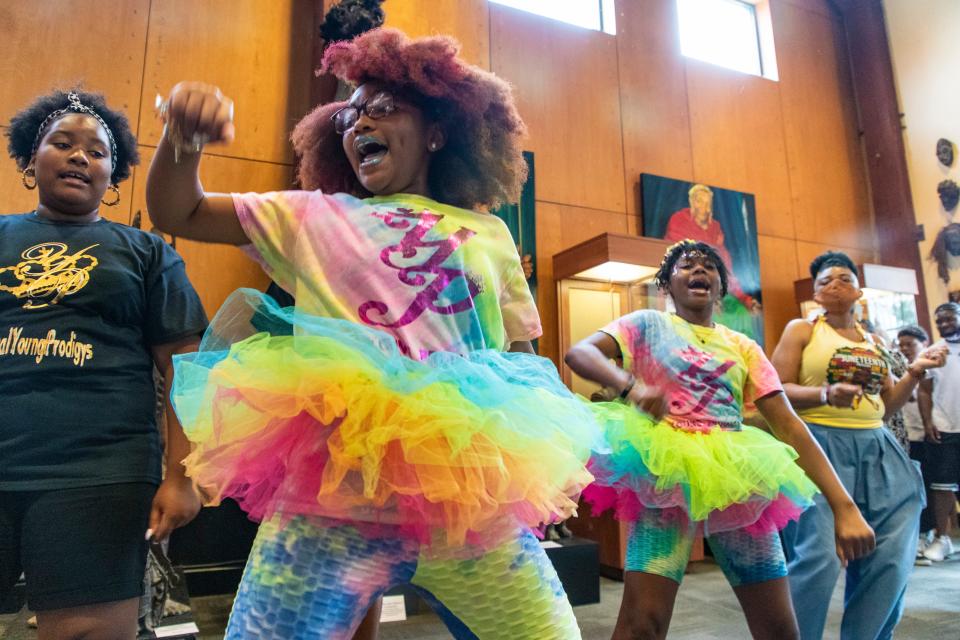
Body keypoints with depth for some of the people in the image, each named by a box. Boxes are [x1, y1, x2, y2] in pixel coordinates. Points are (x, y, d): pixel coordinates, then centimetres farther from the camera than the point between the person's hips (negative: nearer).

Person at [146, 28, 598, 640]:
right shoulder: (313, 217, 13)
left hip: (474, 500, 2)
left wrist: (543, 466, 3)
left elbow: (523, 357, 16)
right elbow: (176, 212, 14)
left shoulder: (489, 234, 14)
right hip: (334, 497, 0)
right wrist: (184, 137, -7)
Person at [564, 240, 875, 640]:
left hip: (737, 481, 4)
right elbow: (578, 353, -8)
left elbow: (788, 425, 7)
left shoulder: (743, 347, 14)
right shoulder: (648, 324, 6)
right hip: (665, 474, -3)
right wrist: (629, 384, -29)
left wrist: (843, 506, -2)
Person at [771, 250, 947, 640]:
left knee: (890, 557, 6)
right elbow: (776, 391, -6)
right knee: (819, 557, -12)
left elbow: (887, 405, 21)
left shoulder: (872, 341, 18)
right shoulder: (801, 330, 2)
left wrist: (915, 373, 6)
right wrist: (825, 394, -21)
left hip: (875, 450, 6)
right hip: (819, 446, -6)